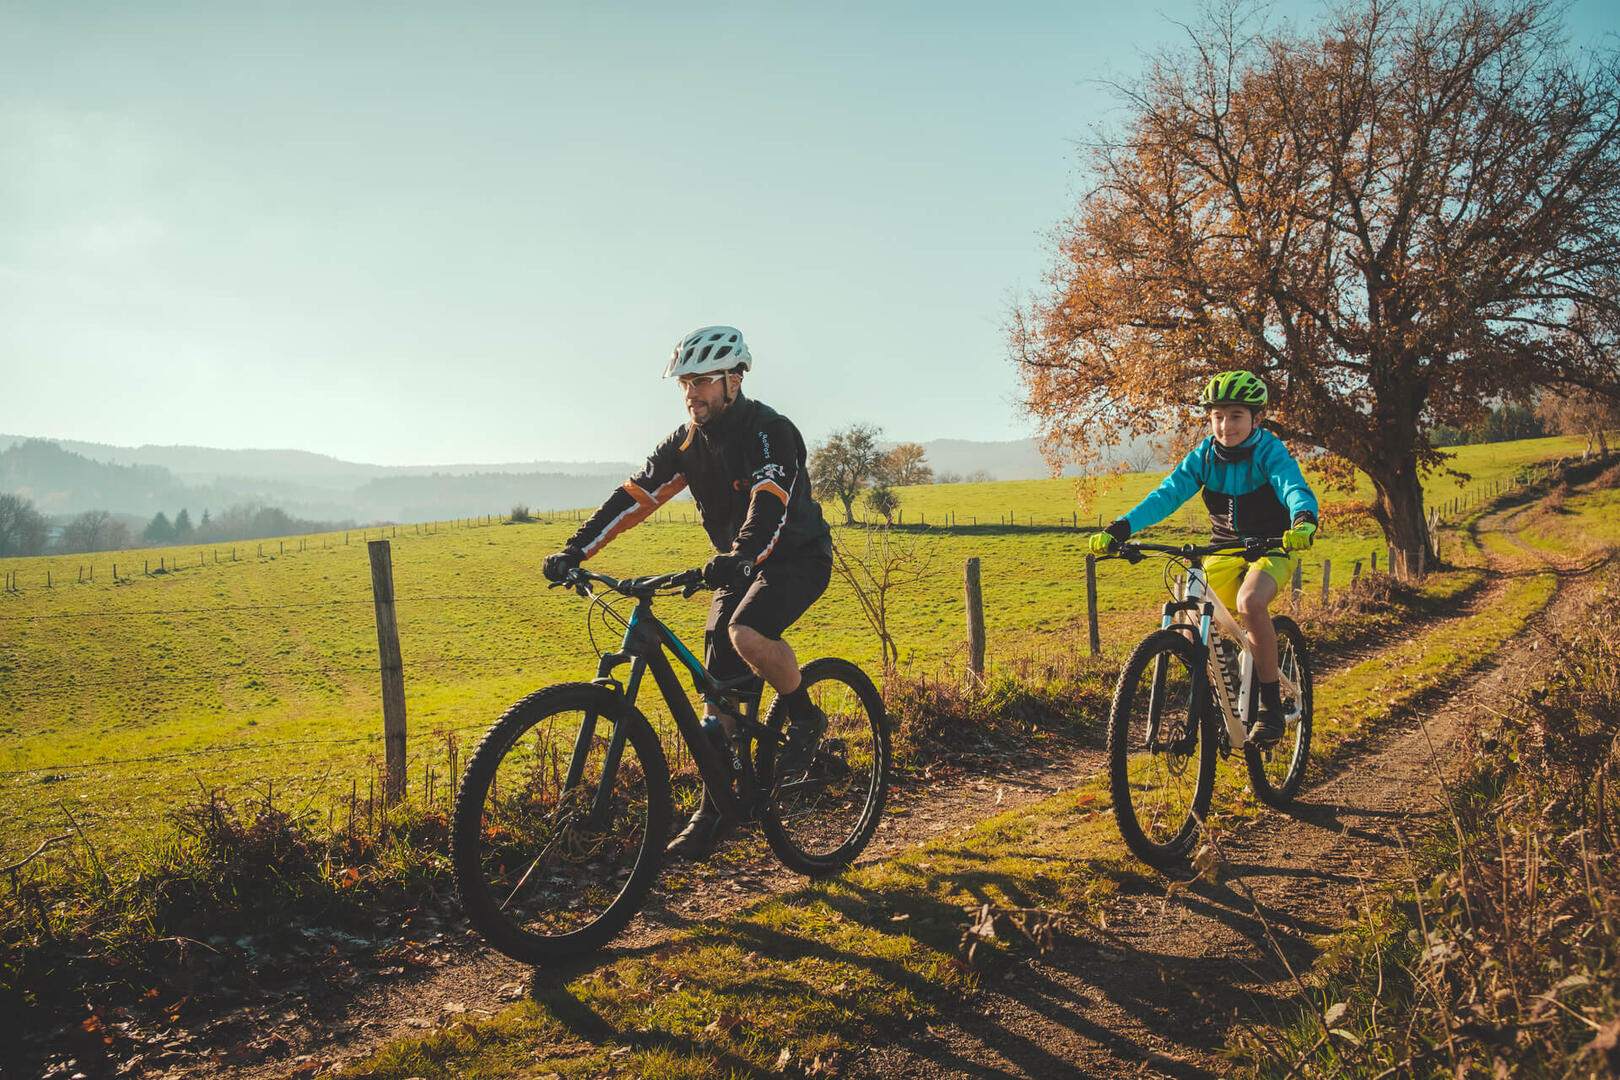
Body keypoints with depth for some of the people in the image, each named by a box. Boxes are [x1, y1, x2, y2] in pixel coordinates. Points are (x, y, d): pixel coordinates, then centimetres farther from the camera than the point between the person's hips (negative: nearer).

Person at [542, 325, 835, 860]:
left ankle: (805, 718, -7)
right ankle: (713, 813, 12)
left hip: (798, 558, -6)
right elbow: (635, 496, -7)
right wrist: (575, 550, -18)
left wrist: (743, 556, -56)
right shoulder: (687, 441, -1)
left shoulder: (770, 431, -21)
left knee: (747, 634, -34)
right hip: (738, 566, 7)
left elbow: (770, 502, -38)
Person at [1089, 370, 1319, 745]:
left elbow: (1295, 488, -34)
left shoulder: (1270, 452, -16)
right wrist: (1120, 528, -32)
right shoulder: (1204, 455, -6)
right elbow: (1167, 494, -17)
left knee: (1249, 603, -34)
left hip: (1272, 547, -4)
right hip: (1225, 548, 4)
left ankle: (1270, 703, -18)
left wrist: (1304, 520, -58)